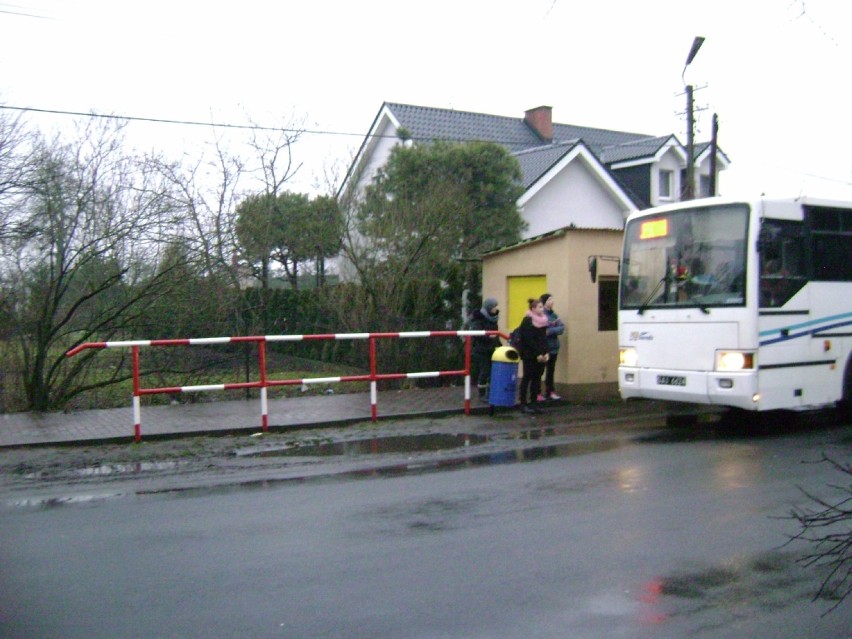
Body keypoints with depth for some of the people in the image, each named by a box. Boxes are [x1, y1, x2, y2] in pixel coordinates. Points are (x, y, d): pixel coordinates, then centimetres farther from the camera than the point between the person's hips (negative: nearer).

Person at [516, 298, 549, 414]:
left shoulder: (543, 320, 13)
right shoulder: (527, 321, -10)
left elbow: (544, 338, 13)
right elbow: (528, 340, -15)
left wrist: (545, 353, 1)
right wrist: (537, 354, -17)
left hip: (540, 355, 7)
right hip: (529, 355, -7)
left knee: (536, 378, 6)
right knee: (528, 378, -2)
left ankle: (532, 403, 12)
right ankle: (523, 404, 3)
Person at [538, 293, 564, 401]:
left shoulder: (553, 314, 10)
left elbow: (562, 327, 0)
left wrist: (550, 330, -15)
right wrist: (555, 329, -15)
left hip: (553, 347, 7)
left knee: (551, 370, 13)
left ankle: (550, 391, 21)